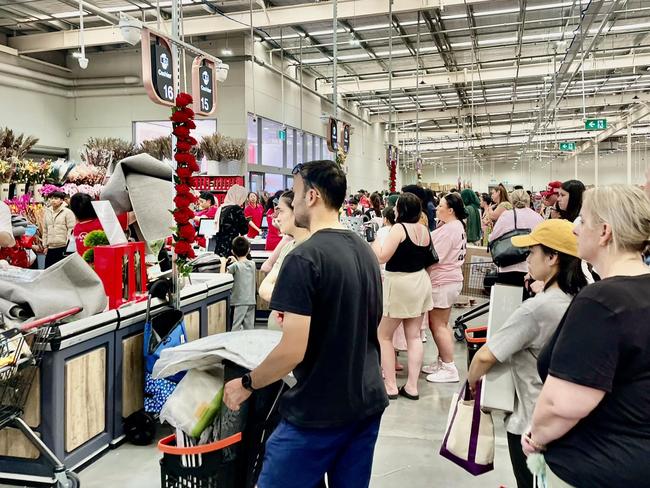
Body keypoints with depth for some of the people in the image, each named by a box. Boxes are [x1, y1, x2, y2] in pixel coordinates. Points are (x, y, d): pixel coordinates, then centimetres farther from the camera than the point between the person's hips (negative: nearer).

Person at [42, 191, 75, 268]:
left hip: (63, 247, -6)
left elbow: (71, 229, -8)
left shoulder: (67, 212, -4)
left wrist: (68, 244, -12)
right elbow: (45, 230, 19)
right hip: (50, 247, 6)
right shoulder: (47, 212, 14)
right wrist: (45, 245, 15)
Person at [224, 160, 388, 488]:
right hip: (368, 402, 8)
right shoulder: (365, 251, 6)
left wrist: (246, 384, -6)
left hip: (319, 412, -7)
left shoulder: (304, 258, -18)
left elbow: (292, 351, -22)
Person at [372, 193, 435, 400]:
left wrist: (374, 239, -7)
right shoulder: (424, 230, 7)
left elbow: (382, 257, -21)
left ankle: (390, 386, 6)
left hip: (399, 284, -7)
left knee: (384, 336, 6)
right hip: (420, 283, 7)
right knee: (414, 337, 9)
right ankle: (412, 386, 12)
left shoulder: (399, 228, -16)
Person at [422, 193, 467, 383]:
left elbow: (433, 256, -21)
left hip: (443, 282, -10)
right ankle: (442, 362, 27)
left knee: (438, 325, -2)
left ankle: (449, 369, 4)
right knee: (441, 324, 18)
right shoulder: (458, 226, 12)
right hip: (450, 279, 10)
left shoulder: (448, 229, -20)